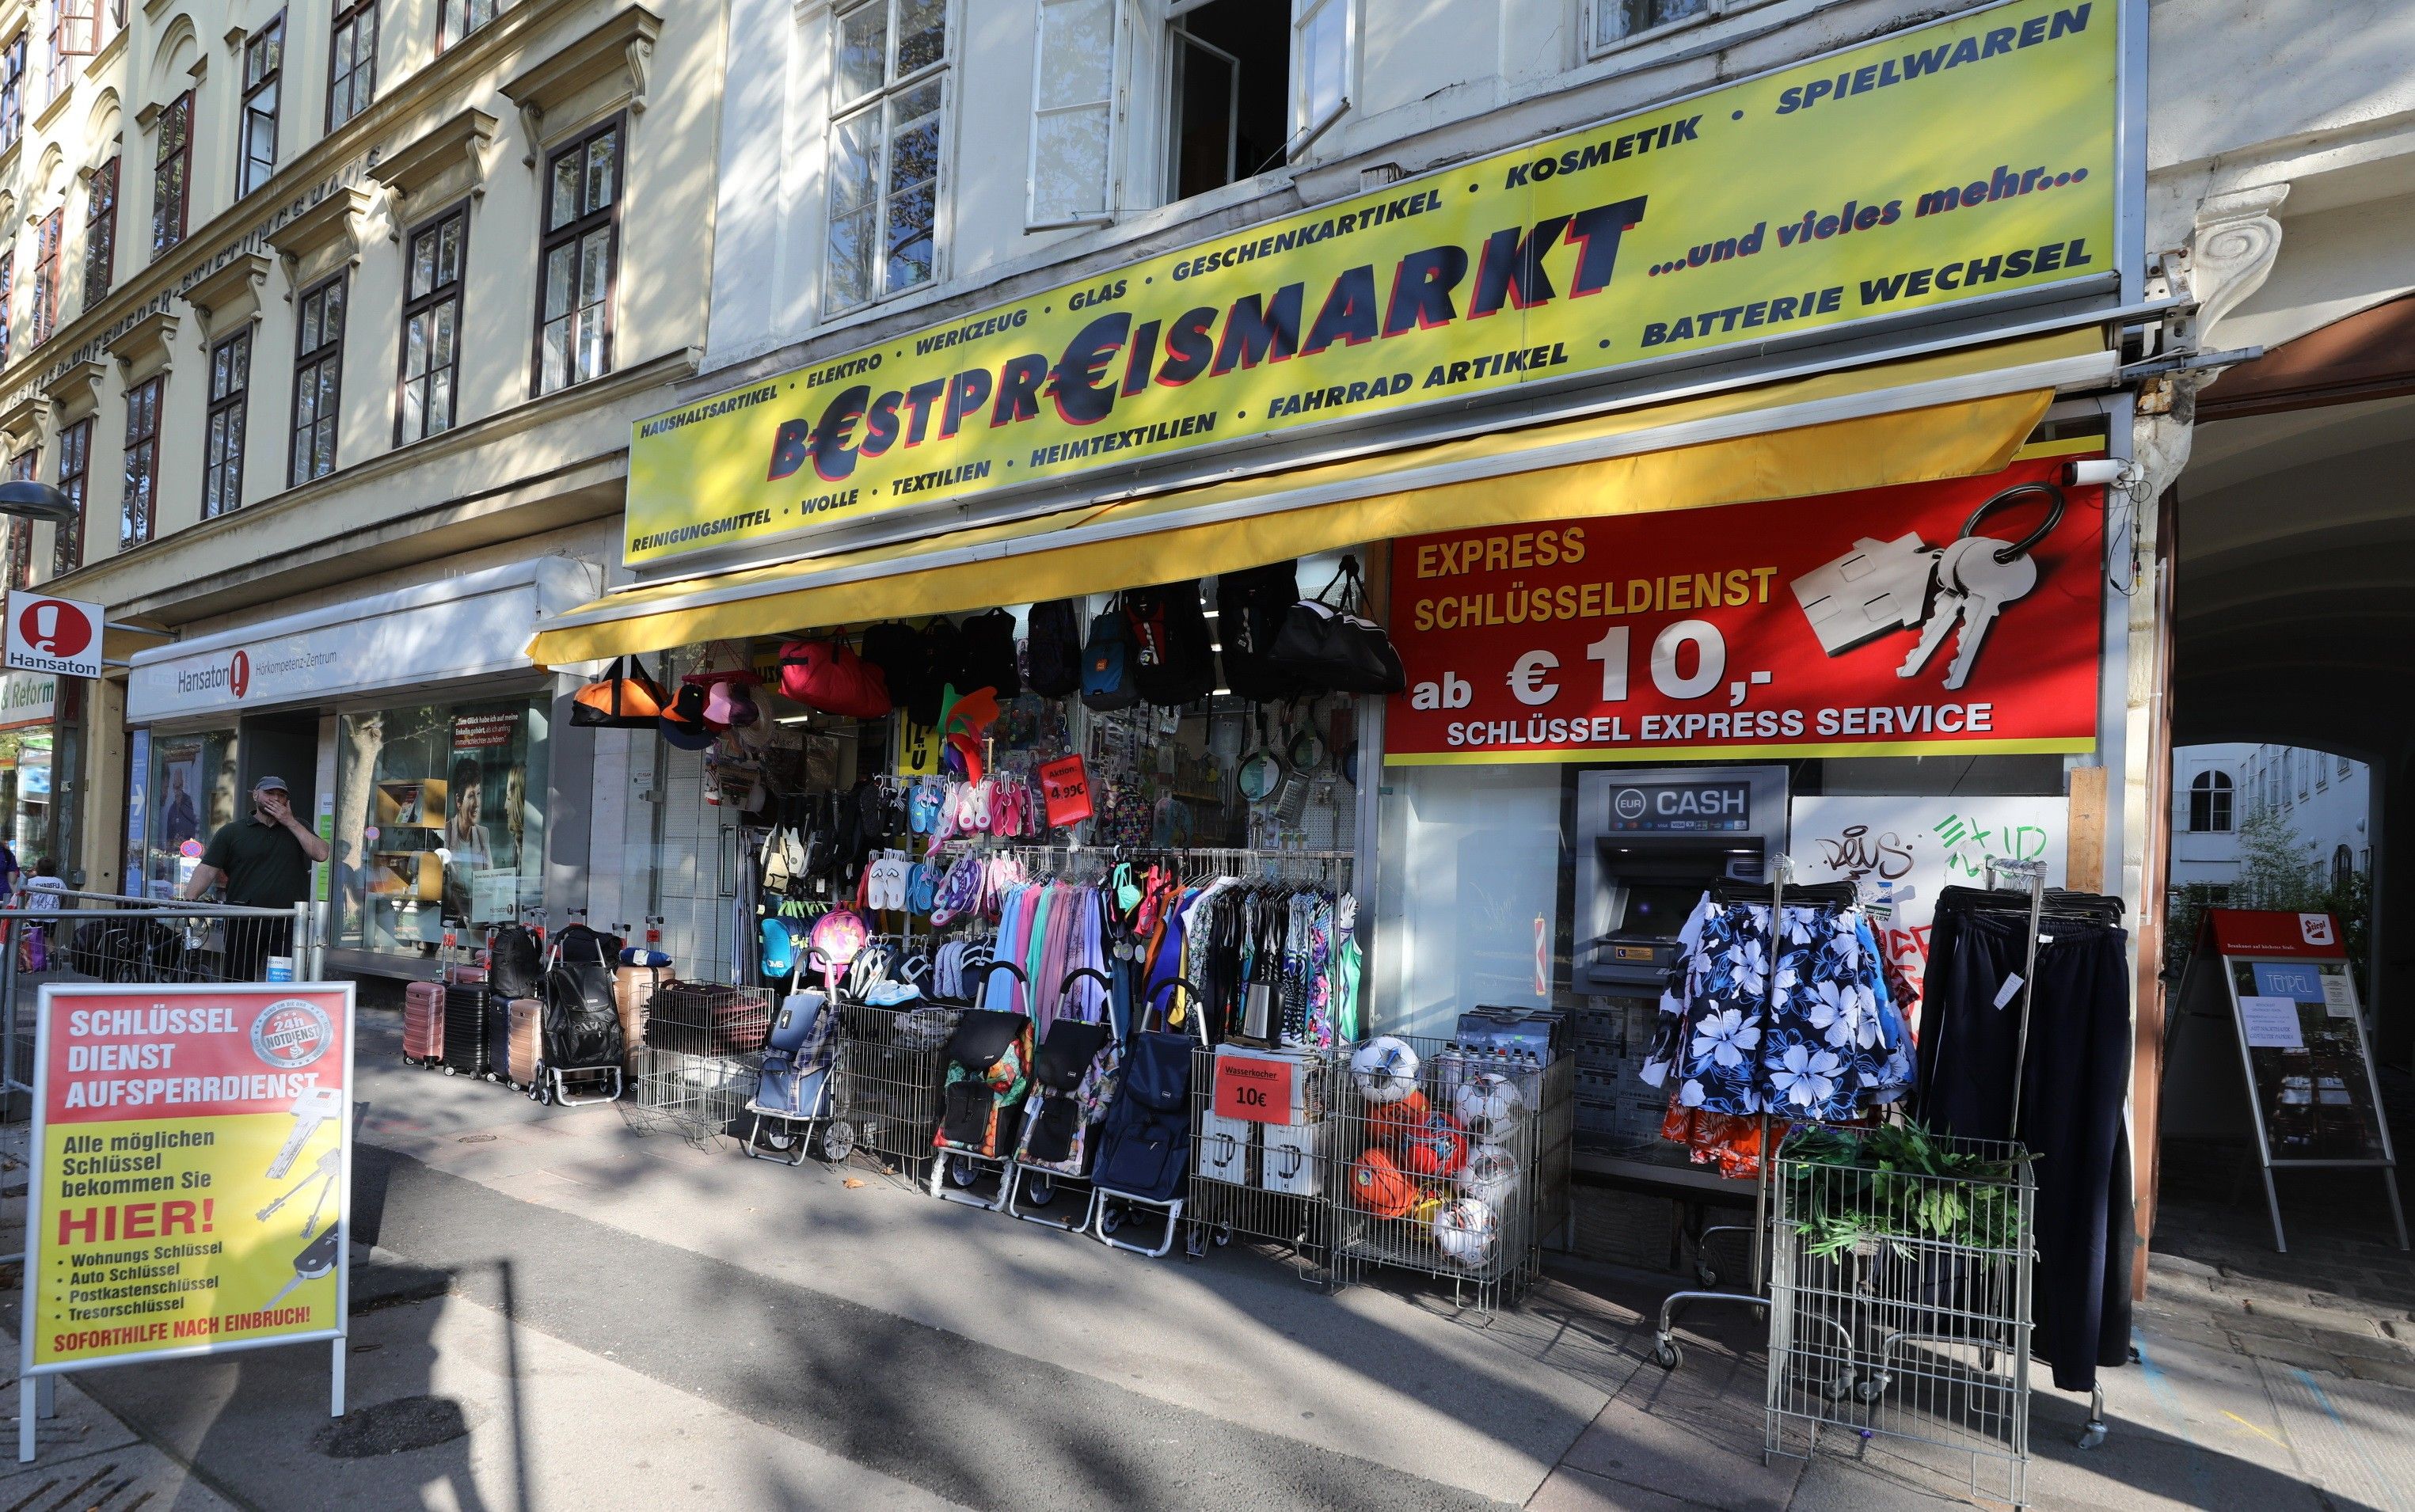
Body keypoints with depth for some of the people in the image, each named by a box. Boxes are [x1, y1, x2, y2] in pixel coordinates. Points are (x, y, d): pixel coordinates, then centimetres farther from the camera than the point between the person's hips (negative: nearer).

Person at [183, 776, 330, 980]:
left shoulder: (297, 828, 15)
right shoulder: (231, 832, 10)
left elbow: (321, 854, -2)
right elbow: (208, 870, 2)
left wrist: (290, 822, -3)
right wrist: (189, 899, -15)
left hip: (286, 925, 0)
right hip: (243, 924, 0)